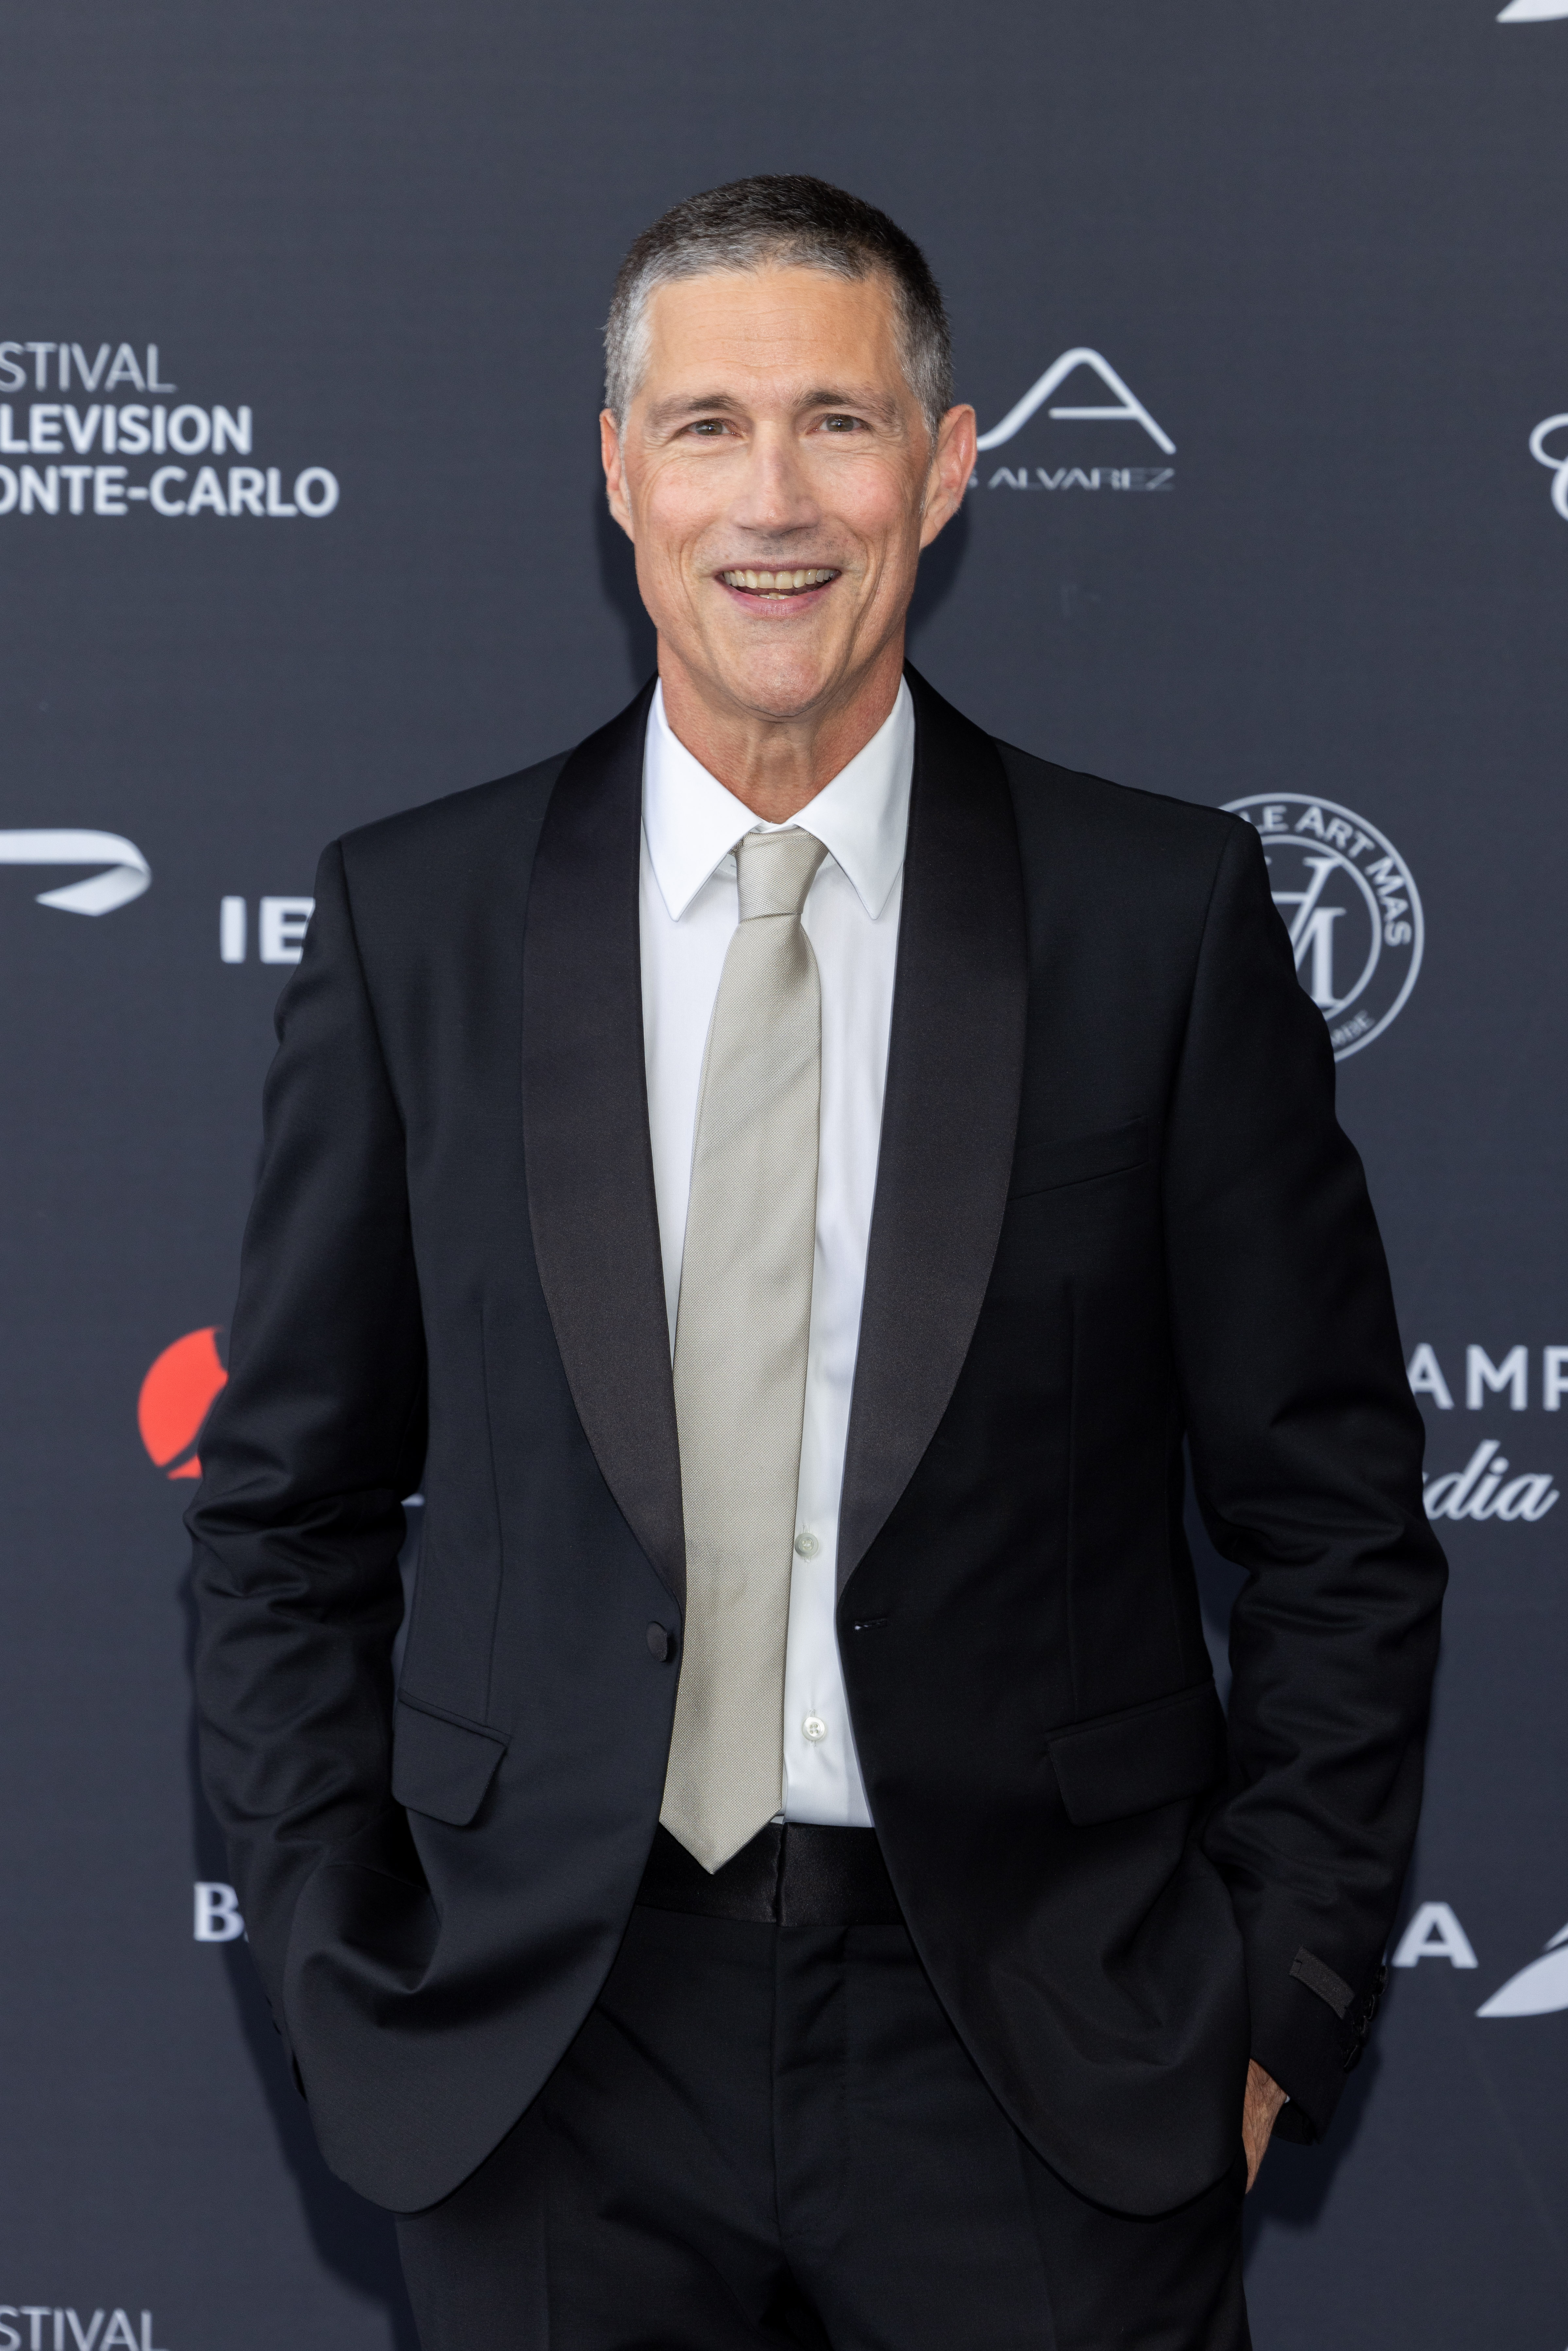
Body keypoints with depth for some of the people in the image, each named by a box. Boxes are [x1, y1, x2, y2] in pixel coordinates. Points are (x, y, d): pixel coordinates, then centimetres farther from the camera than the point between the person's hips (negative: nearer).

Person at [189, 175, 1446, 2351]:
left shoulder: (1164, 911, -1)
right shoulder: (415, 917, 2)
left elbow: (1336, 1526, 2)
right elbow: (291, 1506, 7)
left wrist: (1278, 1999, -3)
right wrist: (344, 1986, 1)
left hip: (1046, 2068, -1)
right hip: (549, 2061, 1)